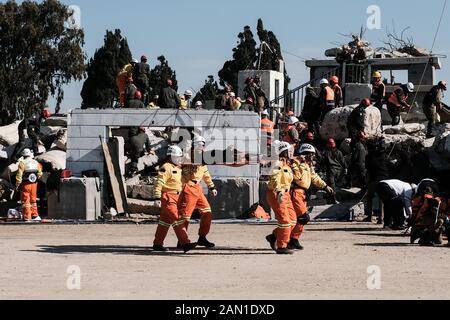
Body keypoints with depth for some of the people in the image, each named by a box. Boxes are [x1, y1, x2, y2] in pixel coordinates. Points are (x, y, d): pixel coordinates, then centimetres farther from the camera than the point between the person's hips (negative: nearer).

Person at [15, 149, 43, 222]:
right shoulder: (36, 163, 5)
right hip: (34, 184, 5)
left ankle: (27, 218, -2)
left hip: (25, 184, -5)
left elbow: (19, 175, -13)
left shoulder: (22, 163, -11)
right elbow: (39, 174, 10)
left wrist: (17, 185, -7)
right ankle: (35, 215, 20)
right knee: (33, 200, 18)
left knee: (25, 201, 0)